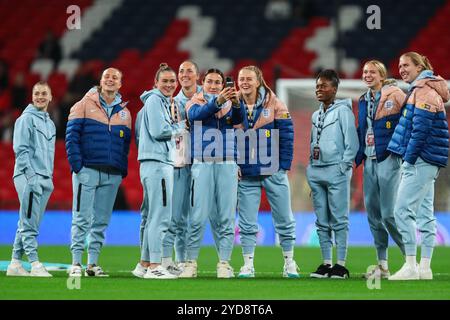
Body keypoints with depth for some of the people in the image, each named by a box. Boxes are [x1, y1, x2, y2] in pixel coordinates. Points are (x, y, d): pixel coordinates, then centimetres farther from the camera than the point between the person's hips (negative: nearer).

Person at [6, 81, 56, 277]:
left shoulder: (50, 123, 21)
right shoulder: (26, 119, -4)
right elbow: (20, 149, -10)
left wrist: (49, 177, 14)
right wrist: (30, 175, -17)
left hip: (45, 179, 8)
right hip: (28, 177, -8)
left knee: (28, 224, 8)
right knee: (29, 223, -10)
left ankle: (15, 263, 11)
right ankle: (35, 264, -14)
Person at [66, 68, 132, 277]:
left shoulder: (124, 113, 16)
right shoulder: (85, 105, 3)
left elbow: (125, 144, 16)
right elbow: (72, 136, -3)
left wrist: (122, 170, 5)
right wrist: (76, 164, -12)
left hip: (112, 175, 4)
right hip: (87, 171, -4)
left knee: (101, 221, 5)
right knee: (82, 218, -7)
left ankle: (93, 263, 9)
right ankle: (76, 263, -6)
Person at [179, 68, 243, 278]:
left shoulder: (229, 103, 13)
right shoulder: (195, 103, 8)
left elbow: (238, 119, -8)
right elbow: (195, 114, -16)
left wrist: (236, 103, -30)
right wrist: (218, 101, -32)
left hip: (227, 165, 2)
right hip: (202, 165, -2)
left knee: (226, 217, 0)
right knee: (198, 216, -7)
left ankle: (224, 263, 3)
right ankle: (190, 263, -3)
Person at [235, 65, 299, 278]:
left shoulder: (274, 105, -3)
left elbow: (286, 136, -3)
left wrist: (284, 166, -8)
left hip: (274, 172, -1)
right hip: (246, 174, 1)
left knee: (284, 220, 5)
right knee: (247, 223, 2)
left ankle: (289, 262, 16)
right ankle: (248, 264, 8)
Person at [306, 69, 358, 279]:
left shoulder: (343, 110, -4)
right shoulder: (316, 115, 18)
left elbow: (352, 143, -9)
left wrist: (343, 166, -12)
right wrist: (312, 168, 13)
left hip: (336, 170, -7)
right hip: (316, 170, 7)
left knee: (339, 220, -6)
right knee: (322, 221, 8)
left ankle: (341, 265, -6)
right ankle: (326, 263, 12)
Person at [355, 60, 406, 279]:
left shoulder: (394, 95, -5)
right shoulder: (363, 101, 17)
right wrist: (356, 157, 17)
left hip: (388, 160, -8)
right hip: (369, 162, 8)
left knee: (388, 214, -12)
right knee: (373, 214, 6)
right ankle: (382, 265, 12)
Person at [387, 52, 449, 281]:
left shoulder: (424, 91, -11)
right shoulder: (419, 90, 21)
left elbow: (421, 129, -20)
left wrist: (410, 158, -18)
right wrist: (409, 160, 18)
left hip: (420, 160, -11)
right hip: (426, 163, 11)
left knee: (403, 210, -12)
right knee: (424, 214, 9)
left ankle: (411, 267, -14)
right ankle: (425, 268, 10)